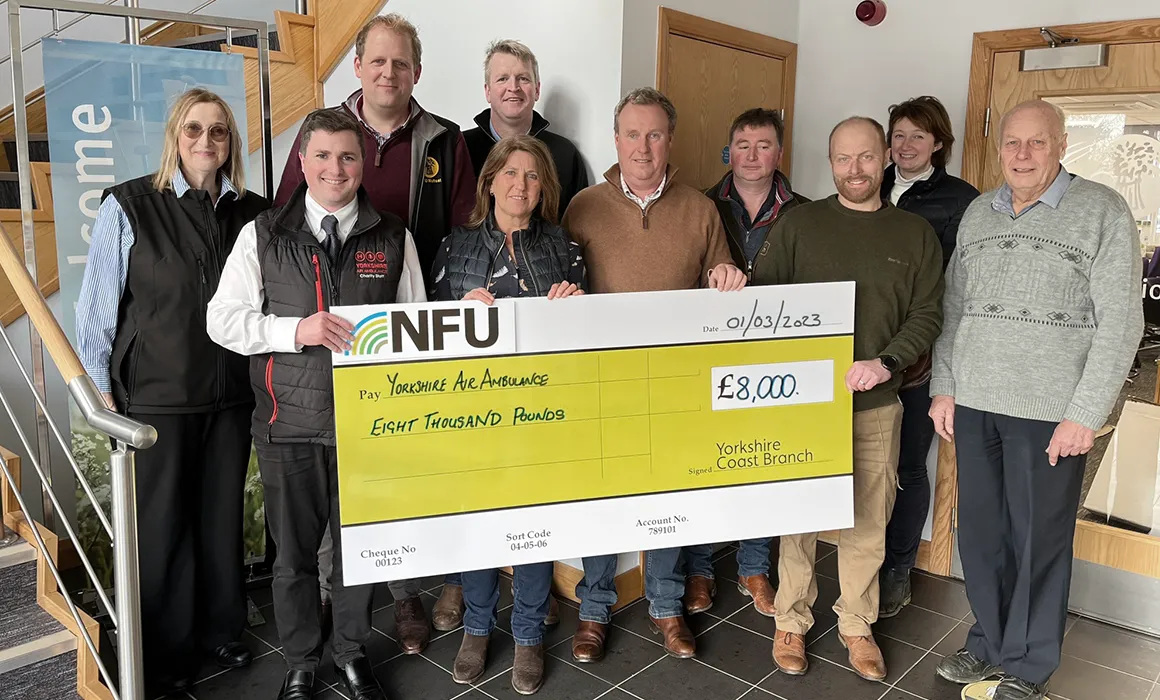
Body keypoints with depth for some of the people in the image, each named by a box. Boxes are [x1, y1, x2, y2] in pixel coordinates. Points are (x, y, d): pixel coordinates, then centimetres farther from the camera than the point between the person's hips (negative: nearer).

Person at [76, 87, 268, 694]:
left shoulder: (253, 213, 2)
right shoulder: (129, 206, -7)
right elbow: (95, 307, -4)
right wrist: (103, 391, -3)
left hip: (231, 394, 3)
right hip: (155, 397, -3)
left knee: (224, 514, 14)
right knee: (162, 523, 9)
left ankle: (221, 628, 35)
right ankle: (166, 650, 29)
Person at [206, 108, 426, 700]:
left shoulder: (394, 238, 4)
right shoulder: (263, 235, 2)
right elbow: (222, 320, 0)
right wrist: (297, 329, -16)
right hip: (290, 423, 0)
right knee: (293, 551, 13)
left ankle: (352, 652, 37)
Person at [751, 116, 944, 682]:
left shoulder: (915, 235, 8)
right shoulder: (799, 224, 4)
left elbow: (928, 313, 3)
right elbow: (762, 294, 0)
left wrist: (886, 362, -12)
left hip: (877, 404, 2)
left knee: (868, 520, 9)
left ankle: (856, 625, 27)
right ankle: (791, 621, 22)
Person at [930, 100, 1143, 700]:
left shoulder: (1102, 211, -4)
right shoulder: (977, 214, 11)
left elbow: (1120, 323, -8)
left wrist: (1085, 414, -13)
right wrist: (944, 388, 7)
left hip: (1049, 412, -4)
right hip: (973, 404, 5)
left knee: (1038, 541, 5)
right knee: (980, 532, 12)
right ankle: (989, 643, 30)